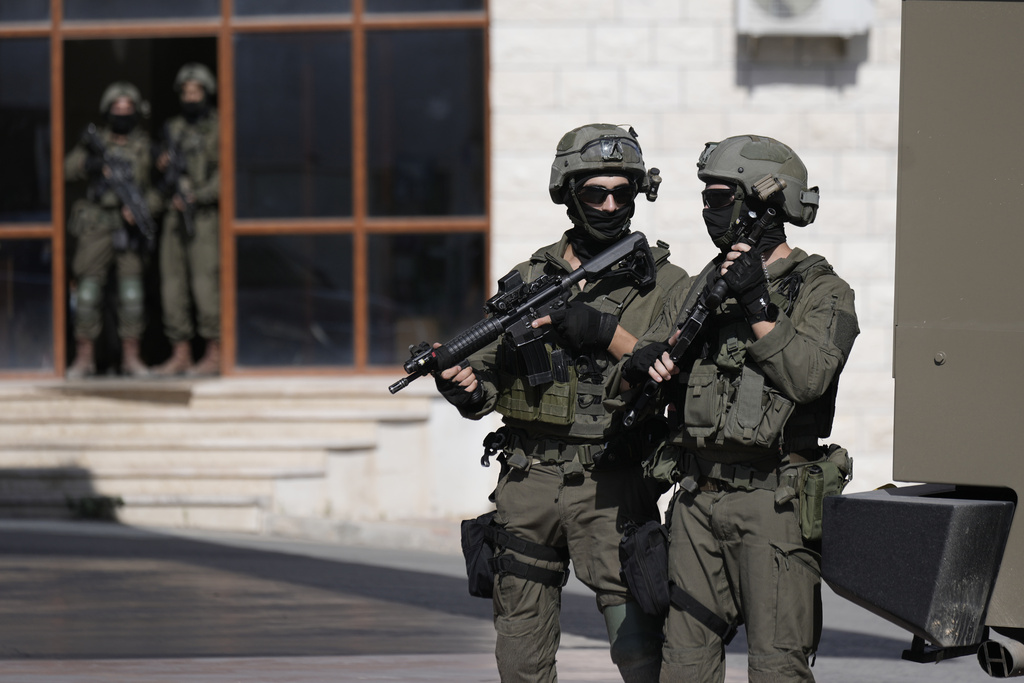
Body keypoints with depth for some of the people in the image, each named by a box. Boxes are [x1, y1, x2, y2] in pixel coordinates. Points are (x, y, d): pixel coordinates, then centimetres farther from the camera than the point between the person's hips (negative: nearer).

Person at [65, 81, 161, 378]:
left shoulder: (146, 147, 7)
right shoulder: (96, 141, 8)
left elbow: (159, 190, 5)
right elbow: (68, 170, -3)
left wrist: (141, 209, -13)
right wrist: (91, 164, -21)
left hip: (130, 228, 0)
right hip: (96, 227, 0)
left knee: (132, 291, -3)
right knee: (88, 289, -3)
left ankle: (131, 357, 5)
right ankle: (84, 358, 3)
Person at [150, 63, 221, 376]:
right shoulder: (174, 129, 16)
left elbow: (225, 176, -11)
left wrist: (196, 197, -17)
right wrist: (164, 165, 1)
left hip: (205, 215, -7)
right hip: (175, 215, 7)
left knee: (205, 283, -9)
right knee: (172, 283, 5)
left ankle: (214, 354, -5)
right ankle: (180, 354, 9)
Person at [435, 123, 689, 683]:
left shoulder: (664, 285, 3)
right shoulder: (527, 280, 11)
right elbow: (488, 387, 14)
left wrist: (605, 332, -19)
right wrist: (464, 388, -10)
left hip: (610, 489, -3)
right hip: (528, 485, 3)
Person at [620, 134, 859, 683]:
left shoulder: (820, 291, -2)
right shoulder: (699, 290, 15)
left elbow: (808, 375, -18)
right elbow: (633, 373, 16)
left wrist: (758, 306, -20)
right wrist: (645, 364, -7)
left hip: (773, 501, -6)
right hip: (697, 502, 6)